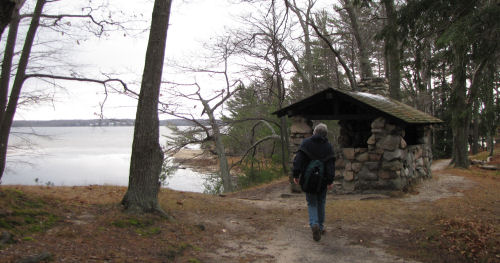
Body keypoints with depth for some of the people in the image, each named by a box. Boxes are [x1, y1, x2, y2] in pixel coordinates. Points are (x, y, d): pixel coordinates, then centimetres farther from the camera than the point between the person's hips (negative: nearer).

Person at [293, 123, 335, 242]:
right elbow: (331, 164, -8)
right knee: (321, 203, 17)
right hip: (322, 181, 1)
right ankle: (320, 227, 24)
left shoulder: (306, 143, -4)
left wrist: (296, 175, -8)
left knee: (311, 204, 8)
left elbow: (298, 159, -11)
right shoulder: (328, 146, -2)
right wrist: (330, 180, -8)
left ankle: (314, 224, -15)